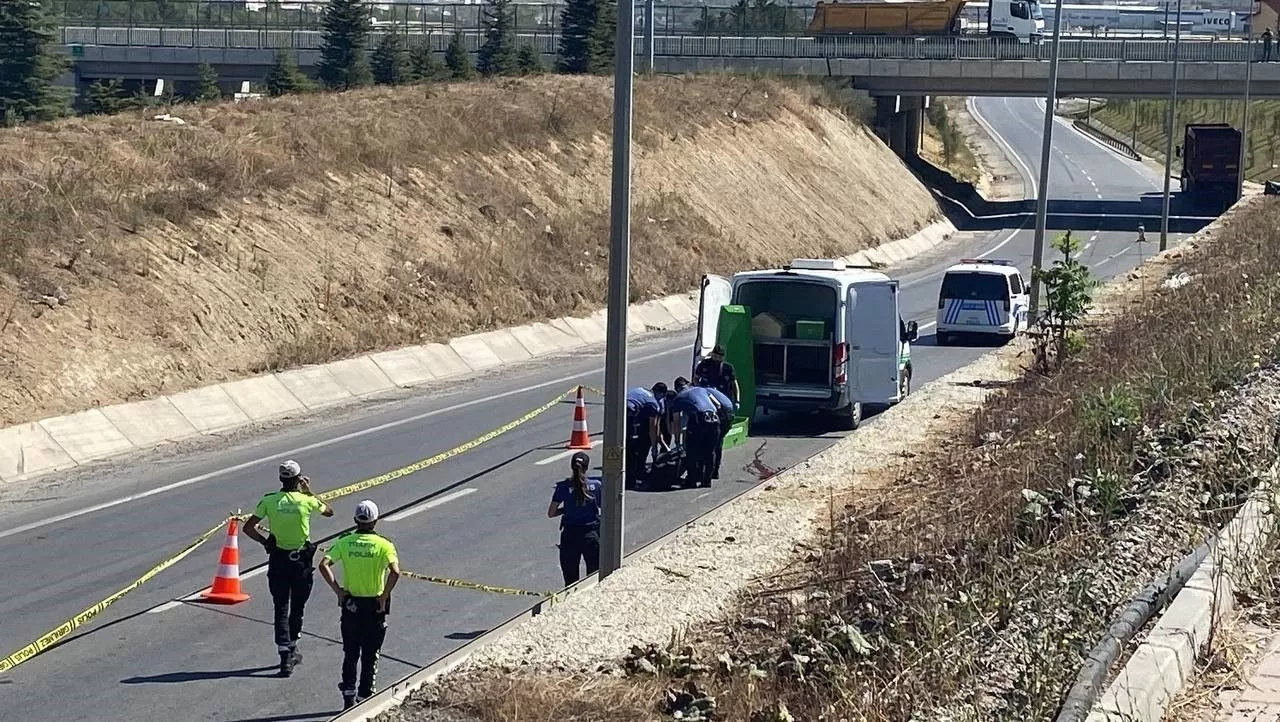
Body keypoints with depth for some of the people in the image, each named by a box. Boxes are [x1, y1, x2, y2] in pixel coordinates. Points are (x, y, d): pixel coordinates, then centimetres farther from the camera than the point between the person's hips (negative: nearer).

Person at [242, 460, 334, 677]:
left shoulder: (269, 501, -7)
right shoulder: (306, 501, -10)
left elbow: (248, 528, -6)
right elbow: (329, 511, 10)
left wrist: (264, 541, 8)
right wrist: (309, 492, 15)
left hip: (278, 560, 1)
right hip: (301, 560, -1)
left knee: (281, 609, 2)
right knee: (297, 608, 17)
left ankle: (285, 657, -7)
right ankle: (292, 650, 28)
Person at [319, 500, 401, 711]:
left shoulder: (344, 542, -2)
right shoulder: (383, 545, -9)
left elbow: (324, 565, -14)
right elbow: (395, 571, -24)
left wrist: (337, 590, -9)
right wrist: (384, 596, -13)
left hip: (350, 604, 2)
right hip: (375, 607, -2)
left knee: (350, 654, 15)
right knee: (370, 655, 10)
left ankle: (348, 697, 14)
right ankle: (364, 697, 12)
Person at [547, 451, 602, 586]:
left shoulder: (563, 487, -8)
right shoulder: (596, 485, -7)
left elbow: (551, 513, -3)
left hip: (570, 536, 0)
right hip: (592, 535, 0)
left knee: (570, 580, 8)